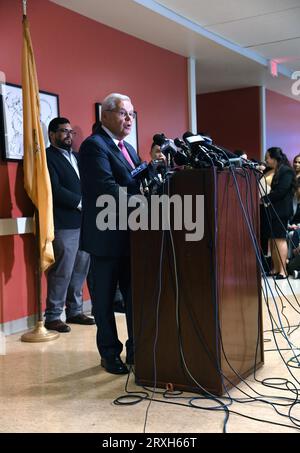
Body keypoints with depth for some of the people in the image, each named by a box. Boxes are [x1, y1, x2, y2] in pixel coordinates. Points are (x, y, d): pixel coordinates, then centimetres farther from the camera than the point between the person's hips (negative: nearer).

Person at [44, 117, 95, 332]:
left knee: (80, 270, 11)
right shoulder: (47, 156, -4)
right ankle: (53, 316, 6)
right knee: (61, 272, -5)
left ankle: (75, 311, 22)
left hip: (85, 223, 8)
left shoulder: (77, 156, 21)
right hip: (64, 224, -7)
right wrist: (81, 203, -14)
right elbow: (54, 189, -14)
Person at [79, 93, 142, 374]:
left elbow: (137, 183, 15)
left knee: (135, 296, 12)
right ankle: (110, 354, 19)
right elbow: (108, 190, -22)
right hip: (107, 236, -8)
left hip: (130, 234, 8)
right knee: (105, 298, 6)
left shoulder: (128, 149, 18)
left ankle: (136, 350, 24)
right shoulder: (94, 145, -11)